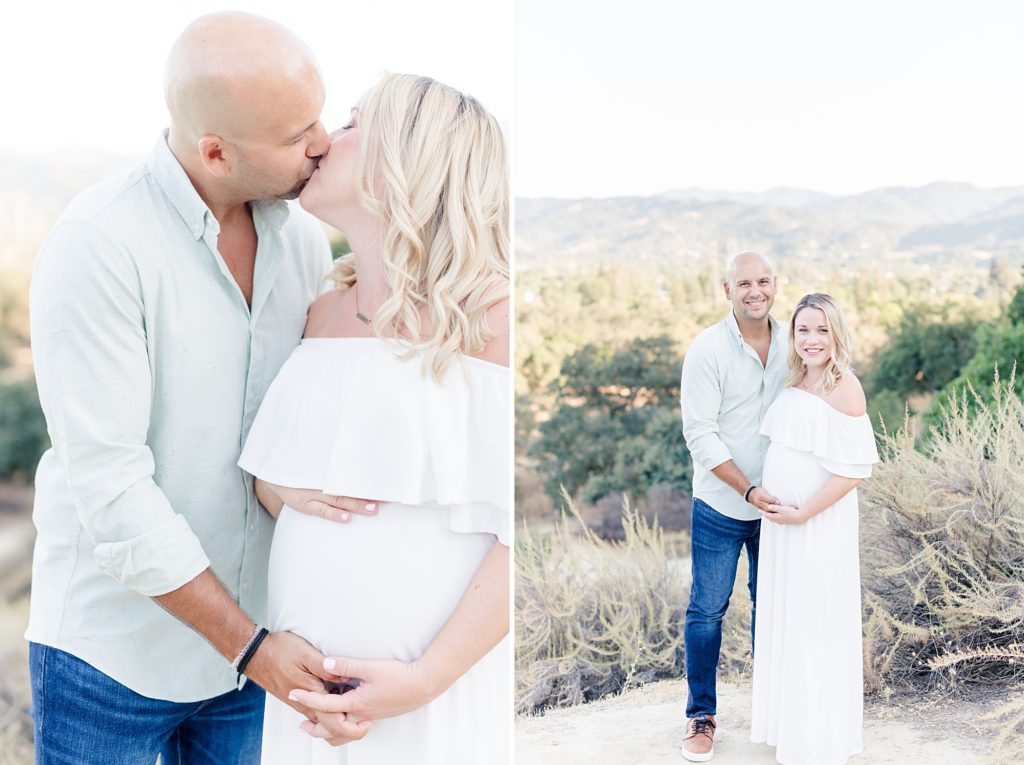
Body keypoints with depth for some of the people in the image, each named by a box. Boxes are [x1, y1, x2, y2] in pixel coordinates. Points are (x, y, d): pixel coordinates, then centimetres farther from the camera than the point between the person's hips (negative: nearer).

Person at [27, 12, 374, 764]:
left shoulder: (302, 234, -4)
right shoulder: (96, 246, -22)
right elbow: (109, 485, -23)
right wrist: (247, 644, -22)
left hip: (250, 628, 5)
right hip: (112, 646, -5)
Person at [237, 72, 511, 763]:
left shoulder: (491, 317, -11)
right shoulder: (325, 312, 7)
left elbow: (518, 530, -14)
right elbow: (272, 481, 13)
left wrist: (426, 678, -17)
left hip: (442, 686, -5)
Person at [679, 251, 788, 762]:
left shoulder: (790, 342, 0)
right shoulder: (708, 349, -14)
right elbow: (700, 434, -16)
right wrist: (748, 490, -21)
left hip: (778, 504, 4)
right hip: (722, 508, -4)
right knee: (707, 610, 5)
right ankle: (701, 715, 21)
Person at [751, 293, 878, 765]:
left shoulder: (844, 387, -16)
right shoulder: (794, 381, 6)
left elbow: (853, 469, -20)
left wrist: (802, 514, -18)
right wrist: (773, 507, 7)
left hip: (820, 524, -7)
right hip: (778, 518, 7)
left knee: (817, 624, 6)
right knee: (785, 620, 17)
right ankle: (791, 721, 35)